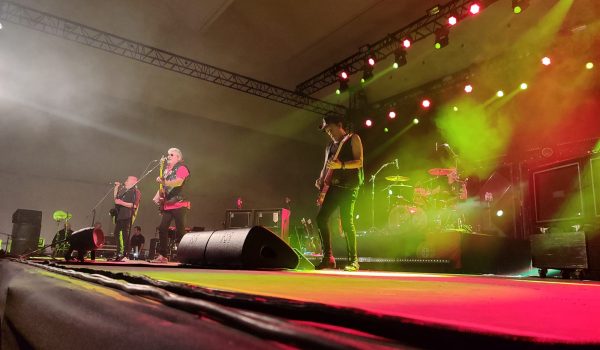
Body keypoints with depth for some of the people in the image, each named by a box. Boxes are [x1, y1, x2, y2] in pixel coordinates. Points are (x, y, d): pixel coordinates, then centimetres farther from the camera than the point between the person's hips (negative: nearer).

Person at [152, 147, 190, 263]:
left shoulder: (182, 168, -4)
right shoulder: (167, 170, 20)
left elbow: (178, 182, -21)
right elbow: (163, 185, 24)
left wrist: (164, 182, -33)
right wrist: (157, 196, 8)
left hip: (179, 204, -8)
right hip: (167, 205, 8)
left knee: (180, 230, -8)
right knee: (162, 228, 2)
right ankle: (162, 255, 8)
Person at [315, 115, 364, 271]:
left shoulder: (353, 139, 3)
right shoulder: (330, 146, 23)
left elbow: (359, 162, -8)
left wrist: (341, 165, -22)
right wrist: (321, 180, 5)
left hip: (348, 185, -7)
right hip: (333, 185, 7)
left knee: (346, 221, -13)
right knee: (321, 217, -3)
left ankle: (353, 261, -4)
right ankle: (328, 258, 4)